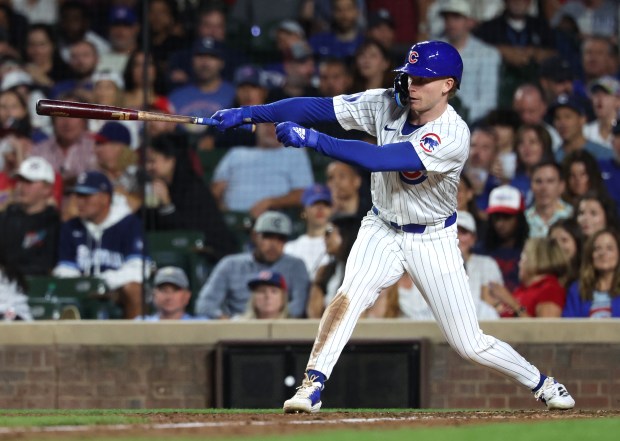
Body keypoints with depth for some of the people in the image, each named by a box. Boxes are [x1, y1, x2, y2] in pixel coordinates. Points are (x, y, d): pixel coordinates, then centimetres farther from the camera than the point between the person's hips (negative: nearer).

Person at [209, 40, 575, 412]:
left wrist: (313, 140, -42)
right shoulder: (388, 105, -11)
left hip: (433, 241, -3)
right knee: (350, 295, -27)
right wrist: (247, 114, -21)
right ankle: (312, 387, -24)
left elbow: (380, 159, -38)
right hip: (383, 231, 4)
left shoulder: (453, 135, -28)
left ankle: (541, 383, 25)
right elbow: (317, 107, -14)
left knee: (470, 344, 0)